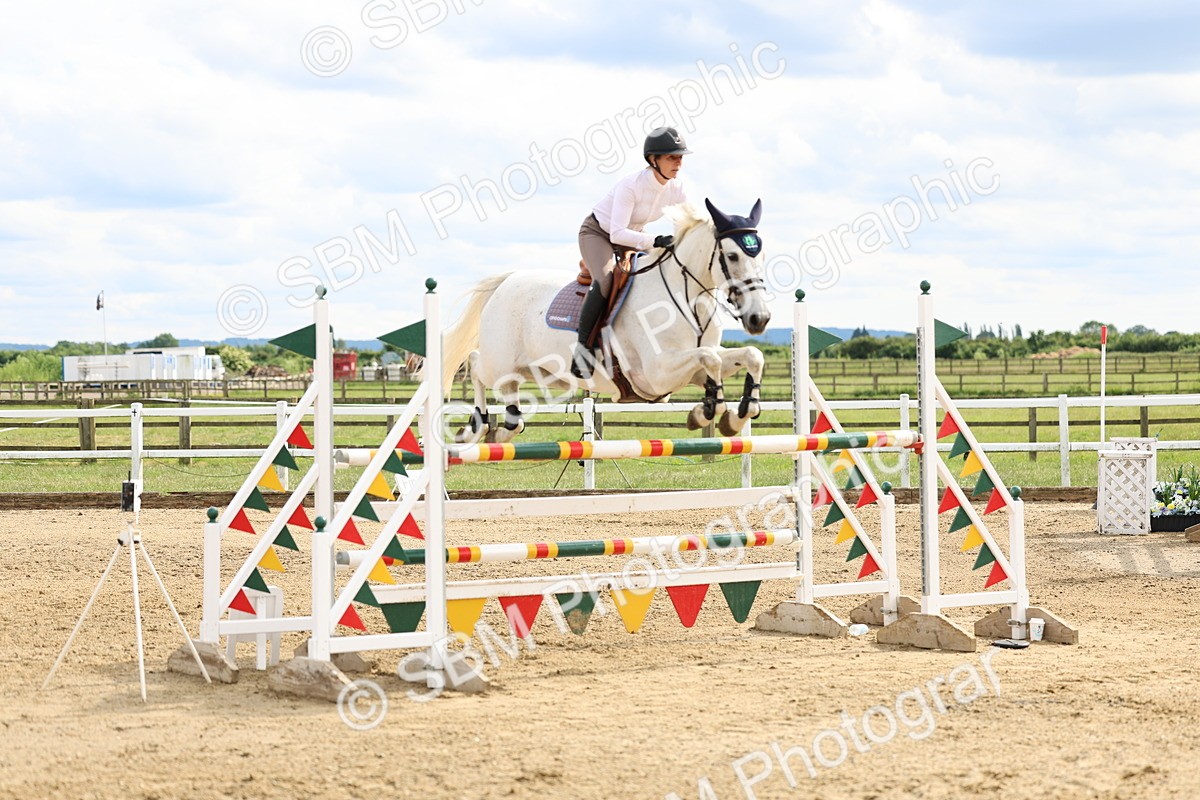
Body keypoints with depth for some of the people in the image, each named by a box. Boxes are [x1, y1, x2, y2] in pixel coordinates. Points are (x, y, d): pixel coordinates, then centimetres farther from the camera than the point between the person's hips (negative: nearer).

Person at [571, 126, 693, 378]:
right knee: (605, 280, -35)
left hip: (631, 237, 7)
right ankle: (582, 347, -27)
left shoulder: (676, 187, -13)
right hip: (597, 233, -7)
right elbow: (617, 233, -37)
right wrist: (653, 241, -50)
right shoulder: (631, 185, -32)